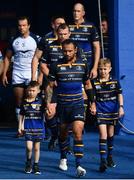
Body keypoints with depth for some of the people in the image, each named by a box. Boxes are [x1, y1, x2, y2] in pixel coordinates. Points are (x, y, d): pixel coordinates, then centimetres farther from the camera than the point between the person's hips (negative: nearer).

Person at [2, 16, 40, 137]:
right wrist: (4, 74, 8)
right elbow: (7, 57, 15)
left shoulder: (35, 39, 0)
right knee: (19, 102, 3)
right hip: (17, 74, 3)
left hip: (32, 73, -3)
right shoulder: (14, 40, 8)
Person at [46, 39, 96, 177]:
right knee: (63, 133, 13)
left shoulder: (82, 65, 2)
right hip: (62, 105, 0)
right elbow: (50, 85, 2)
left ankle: (79, 165, -16)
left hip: (78, 104, 0)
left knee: (78, 132, -14)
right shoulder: (56, 66, -4)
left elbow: (87, 84, 13)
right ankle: (63, 159, 36)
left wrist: (92, 102, 11)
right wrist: (49, 102, -8)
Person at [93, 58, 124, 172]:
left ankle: (110, 157, 29)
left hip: (112, 111, 2)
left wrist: (121, 107, -4)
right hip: (100, 112, -2)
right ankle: (103, 161, -18)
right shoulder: (95, 83, -4)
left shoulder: (115, 82, 0)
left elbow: (119, 95, 5)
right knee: (103, 135, -13)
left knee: (110, 134, 14)